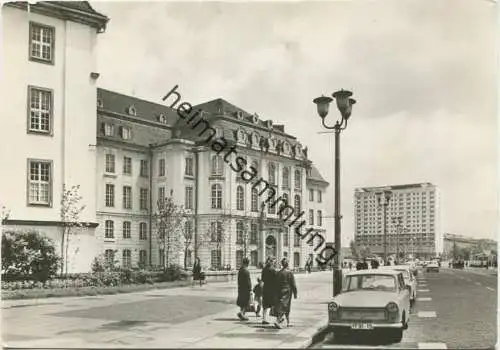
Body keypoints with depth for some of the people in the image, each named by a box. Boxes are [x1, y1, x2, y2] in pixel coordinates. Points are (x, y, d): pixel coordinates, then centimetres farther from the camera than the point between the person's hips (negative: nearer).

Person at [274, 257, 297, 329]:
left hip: (280, 292, 5)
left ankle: (287, 322, 26)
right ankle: (278, 321, -14)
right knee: (284, 307, -2)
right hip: (287, 292, -5)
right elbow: (293, 284, -8)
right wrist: (295, 293, -1)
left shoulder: (278, 273, 2)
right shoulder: (289, 273, -10)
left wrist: (277, 293, 15)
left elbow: (276, 284, 7)